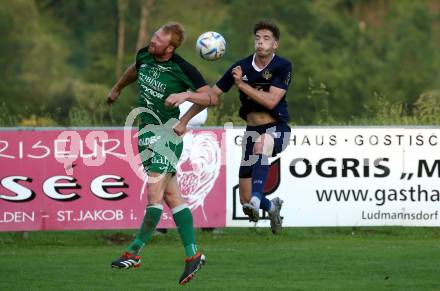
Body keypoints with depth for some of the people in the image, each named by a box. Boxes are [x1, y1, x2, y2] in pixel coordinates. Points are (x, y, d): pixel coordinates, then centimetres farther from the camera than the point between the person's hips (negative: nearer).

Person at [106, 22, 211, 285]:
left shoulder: (182, 69, -15)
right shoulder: (144, 55, 3)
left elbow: (209, 95, -10)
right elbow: (135, 70, 27)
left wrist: (185, 95, -25)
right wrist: (117, 88, 41)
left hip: (167, 133, -7)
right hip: (148, 133, 7)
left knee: (155, 192, -11)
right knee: (172, 196, 7)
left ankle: (135, 252, -6)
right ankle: (193, 254, 9)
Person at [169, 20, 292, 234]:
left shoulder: (283, 67, -10)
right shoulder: (242, 67, -1)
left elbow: (271, 101, -21)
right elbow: (211, 96, 4)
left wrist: (242, 84, -20)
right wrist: (183, 121, -2)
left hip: (276, 129, -4)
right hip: (252, 131, 4)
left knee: (261, 144, -44)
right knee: (245, 202, 2)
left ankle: (257, 200, -52)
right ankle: (272, 206, 38)